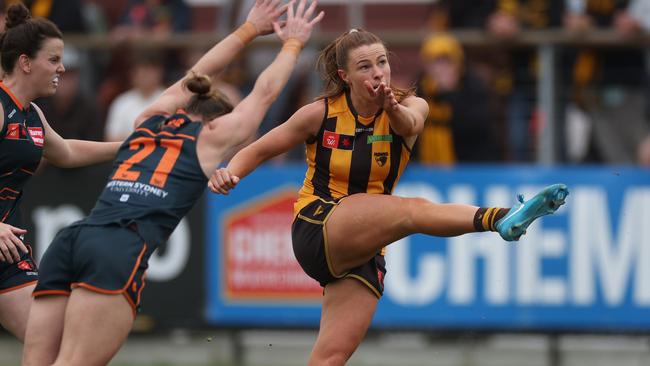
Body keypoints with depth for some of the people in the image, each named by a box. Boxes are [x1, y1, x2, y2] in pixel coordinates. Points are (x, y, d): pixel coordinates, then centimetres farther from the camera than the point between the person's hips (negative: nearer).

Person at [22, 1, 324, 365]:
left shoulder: (150, 121, 30)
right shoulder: (212, 137, 18)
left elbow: (195, 78, 47)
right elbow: (265, 92, 32)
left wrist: (250, 29, 57)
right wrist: (293, 44, 49)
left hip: (69, 240, 6)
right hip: (120, 251, -5)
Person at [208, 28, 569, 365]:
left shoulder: (408, 106, 0)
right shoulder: (321, 113, -3)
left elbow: (409, 124, -26)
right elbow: (258, 150, 7)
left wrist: (393, 107, -49)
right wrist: (230, 171, -13)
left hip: (365, 251, 4)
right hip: (316, 228, -3)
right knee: (413, 210, -32)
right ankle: (498, 218, -58)